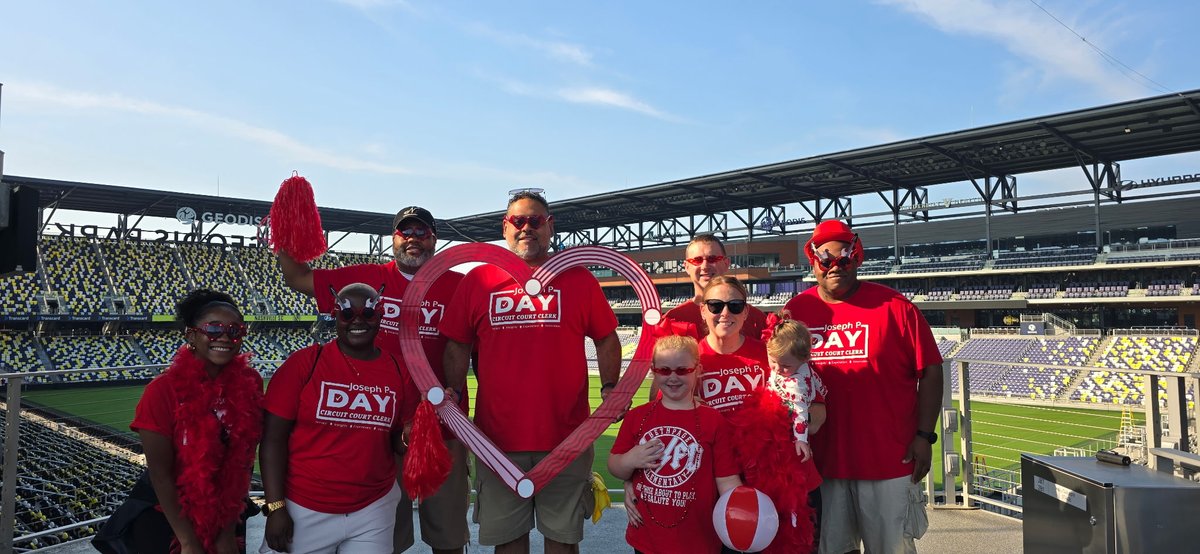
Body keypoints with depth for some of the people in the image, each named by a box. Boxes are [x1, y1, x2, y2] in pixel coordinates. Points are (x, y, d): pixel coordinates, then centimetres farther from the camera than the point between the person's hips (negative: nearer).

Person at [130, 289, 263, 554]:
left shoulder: (250, 384, -10)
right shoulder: (163, 391, -19)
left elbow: (244, 460, -5)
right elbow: (160, 474, -15)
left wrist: (229, 528, -6)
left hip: (227, 517, 3)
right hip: (167, 522, -3)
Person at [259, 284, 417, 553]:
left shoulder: (399, 371, -2)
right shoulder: (304, 363, -9)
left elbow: (398, 443, 5)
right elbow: (273, 437, -8)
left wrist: (411, 437, -17)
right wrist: (275, 507, -11)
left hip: (374, 509, 2)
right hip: (303, 509, -2)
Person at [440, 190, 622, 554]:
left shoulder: (578, 278, 4)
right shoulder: (477, 280, 6)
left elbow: (606, 339, 8)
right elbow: (457, 346, 9)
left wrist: (609, 387, -5)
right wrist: (453, 393, -4)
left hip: (566, 437, 0)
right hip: (497, 437, 1)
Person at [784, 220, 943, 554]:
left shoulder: (894, 307, -5)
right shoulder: (795, 311, 2)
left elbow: (930, 371, -3)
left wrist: (924, 436, -6)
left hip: (889, 461, -2)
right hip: (820, 462, 3)